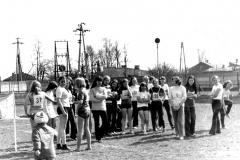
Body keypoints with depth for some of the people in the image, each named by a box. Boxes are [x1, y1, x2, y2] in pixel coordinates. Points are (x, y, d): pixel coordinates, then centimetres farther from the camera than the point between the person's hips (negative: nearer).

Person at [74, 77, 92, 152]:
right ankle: (89, 146, 16)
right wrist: (77, 102, 10)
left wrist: (77, 109, -12)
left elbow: (81, 102, -24)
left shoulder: (81, 91, -15)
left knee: (80, 130, -4)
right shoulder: (85, 90, 10)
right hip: (87, 110, 8)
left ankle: (78, 147, -1)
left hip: (82, 110, -8)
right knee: (87, 129, 13)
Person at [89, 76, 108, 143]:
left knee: (105, 122, -5)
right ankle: (98, 138, 9)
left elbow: (105, 96, -6)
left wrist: (97, 96, -10)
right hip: (95, 108, -2)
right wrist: (100, 98, -12)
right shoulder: (92, 89, 3)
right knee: (96, 123, 1)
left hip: (103, 108, 2)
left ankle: (100, 134, 16)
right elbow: (91, 99, -10)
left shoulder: (103, 89, 11)